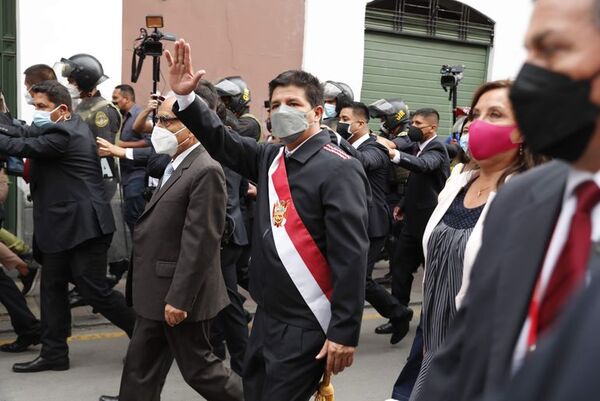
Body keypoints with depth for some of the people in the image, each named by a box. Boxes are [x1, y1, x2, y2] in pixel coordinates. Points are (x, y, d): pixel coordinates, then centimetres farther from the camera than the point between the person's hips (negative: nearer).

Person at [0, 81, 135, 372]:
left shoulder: (64, 133, -17)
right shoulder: (65, 128, 14)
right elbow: (27, 134, 13)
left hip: (83, 224, -10)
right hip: (62, 224, 11)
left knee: (94, 290, -4)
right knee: (52, 286, 12)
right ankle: (53, 353, 21)